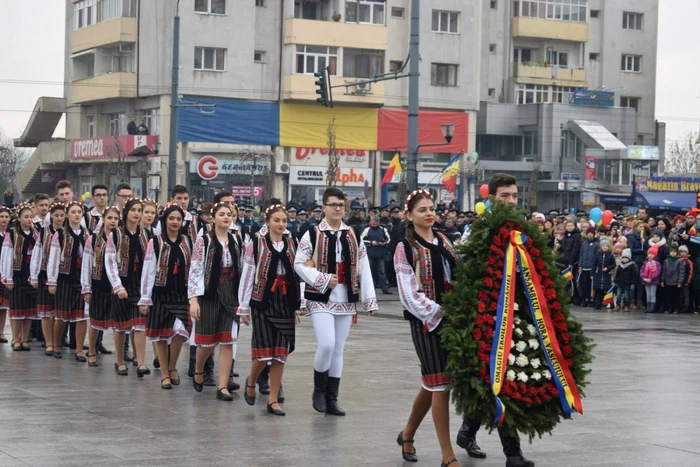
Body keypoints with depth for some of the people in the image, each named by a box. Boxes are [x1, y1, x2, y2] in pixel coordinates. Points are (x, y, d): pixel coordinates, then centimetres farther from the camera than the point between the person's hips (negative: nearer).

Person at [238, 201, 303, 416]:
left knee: (281, 352, 3)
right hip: (263, 302, -4)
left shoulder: (292, 243, 7)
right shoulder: (256, 243, -4)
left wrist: (298, 305, 8)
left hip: (286, 303, 4)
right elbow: (247, 275, -2)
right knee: (264, 350, -7)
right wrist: (243, 307, -1)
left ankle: (273, 400, 10)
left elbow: (298, 274, 11)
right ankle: (251, 381, 24)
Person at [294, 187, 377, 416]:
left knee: (338, 349, 7)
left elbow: (363, 269, 7)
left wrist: (369, 300, 2)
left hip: (346, 301, 4)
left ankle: (331, 398, 14)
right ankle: (319, 390, 6)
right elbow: (299, 264, -5)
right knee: (327, 344, -17)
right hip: (320, 300, -4)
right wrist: (323, 280, -16)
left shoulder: (353, 237, 8)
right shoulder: (313, 235, -3)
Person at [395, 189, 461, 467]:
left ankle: (407, 435, 32)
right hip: (426, 320, -6)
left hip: (450, 317, 6)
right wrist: (439, 313, -17)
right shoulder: (405, 248, -5)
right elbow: (411, 295, -11)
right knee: (440, 383, -8)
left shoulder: (443, 241, 13)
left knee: (432, 383, 12)